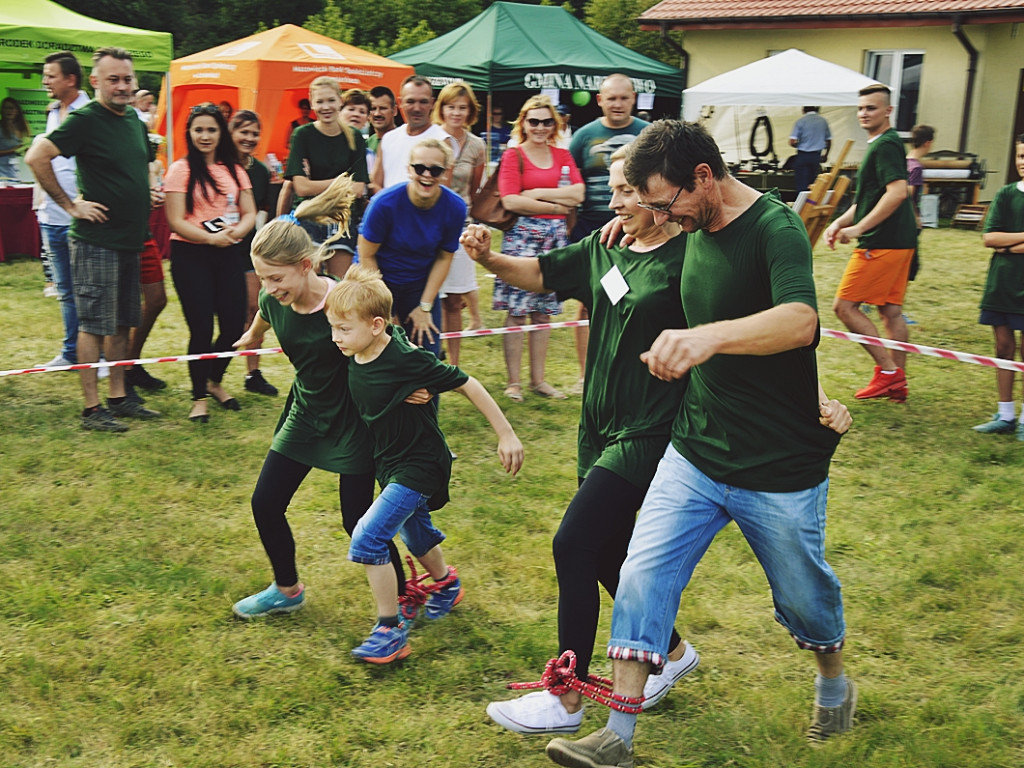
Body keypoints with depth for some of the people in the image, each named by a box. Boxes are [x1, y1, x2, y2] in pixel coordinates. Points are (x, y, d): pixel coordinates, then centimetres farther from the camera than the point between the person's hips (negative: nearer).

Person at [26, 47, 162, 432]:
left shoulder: (133, 118, 12)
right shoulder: (84, 119, -13)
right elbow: (36, 158, -21)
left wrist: (149, 192, 14)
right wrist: (70, 204, -18)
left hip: (129, 239, 8)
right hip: (96, 240, -8)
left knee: (122, 323, 13)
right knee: (94, 325, -3)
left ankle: (118, 397, 22)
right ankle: (92, 408, 3)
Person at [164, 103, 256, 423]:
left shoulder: (234, 170, 11)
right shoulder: (181, 169, -3)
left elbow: (250, 213, 8)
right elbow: (176, 221, -9)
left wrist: (236, 231, -13)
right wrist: (210, 238, -21)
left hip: (229, 254, 4)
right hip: (190, 255, -4)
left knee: (235, 325, 2)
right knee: (202, 328, -5)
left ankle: (215, 381, 30)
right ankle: (199, 397, 13)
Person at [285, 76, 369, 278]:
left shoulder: (354, 138, 6)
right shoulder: (303, 135, -2)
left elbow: (358, 189, -2)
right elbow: (301, 187, -11)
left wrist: (317, 185, -8)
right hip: (308, 218, -3)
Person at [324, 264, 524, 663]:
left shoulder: (407, 360, -29)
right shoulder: (355, 358, -10)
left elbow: (467, 385, -20)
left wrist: (506, 434, -17)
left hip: (420, 466, -8)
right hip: (389, 463, 8)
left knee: (367, 537, -18)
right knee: (414, 533, 27)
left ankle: (391, 631, -6)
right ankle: (446, 584, 57)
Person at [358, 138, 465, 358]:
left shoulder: (454, 208, -15)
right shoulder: (385, 203, -23)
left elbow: (444, 258, -2)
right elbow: (366, 256, -14)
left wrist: (425, 307, -3)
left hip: (420, 286, 3)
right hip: (378, 281, -3)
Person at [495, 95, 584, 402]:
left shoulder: (563, 156, 13)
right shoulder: (513, 156, 0)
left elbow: (578, 194, 0)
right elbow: (510, 201, -12)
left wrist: (537, 193, -9)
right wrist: (557, 206, -8)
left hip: (555, 237, 4)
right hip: (522, 236, -4)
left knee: (544, 312, 9)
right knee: (517, 312, -3)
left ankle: (538, 378, 17)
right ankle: (513, 381, 4)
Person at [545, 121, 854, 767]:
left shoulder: (776, 228, -21)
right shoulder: (697, 233, 4)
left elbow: (799, 323, -41)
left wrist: (709, 336, -55)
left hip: (780, 471, -6)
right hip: (695, 454, 6)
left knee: (803, 594, 14)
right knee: (643, 576, -6)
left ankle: (835, 683, 45)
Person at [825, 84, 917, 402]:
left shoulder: (885, 145, -13)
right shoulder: (881, 145, 19)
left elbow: (897, 192, -25)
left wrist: (859, 228, -23)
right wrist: (840, 222, 12)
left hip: (881, 243, -10)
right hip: (899, 242, 10)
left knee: (845, 305, -6)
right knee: (891, 309, 11)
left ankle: (888, 371, -4)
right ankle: (897, 383, 16)